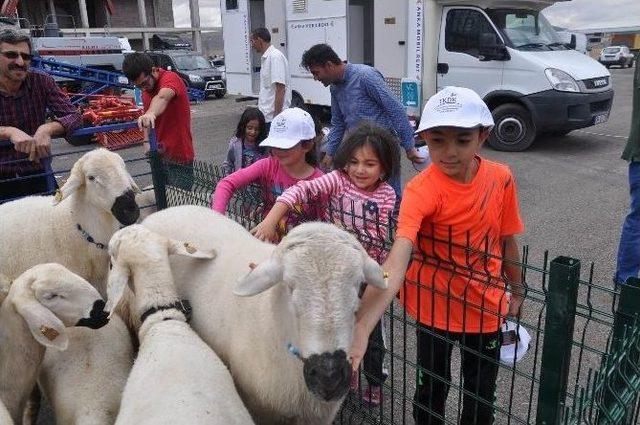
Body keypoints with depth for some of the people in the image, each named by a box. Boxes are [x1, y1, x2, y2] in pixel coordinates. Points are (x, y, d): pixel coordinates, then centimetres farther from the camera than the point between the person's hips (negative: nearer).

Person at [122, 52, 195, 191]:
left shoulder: (170, 78, -17)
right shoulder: (146, 90, 9)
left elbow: (162, 97, -41)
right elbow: (148, 121, 15)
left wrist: (151, 114, -61)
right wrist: (146, 141, -3)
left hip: (179, 159, -8)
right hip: (160, 155, 8)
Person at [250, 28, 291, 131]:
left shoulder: (275, 57, -15)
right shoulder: (265, 57, 15)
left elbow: (280, 89, -21)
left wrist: (276, 116, -23)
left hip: (273, 116, -9)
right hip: (266, 116, 9)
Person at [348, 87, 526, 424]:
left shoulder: (501, 179, -12)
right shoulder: (421, 190, -27)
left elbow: (506, 240, 4)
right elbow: (396, 261, -42)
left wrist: (517, 290, 16)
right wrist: (361, 327, -55)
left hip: (485, 306, 3)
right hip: (435, 306, -3)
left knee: (481, 394, 19)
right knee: (432, 388, 15)